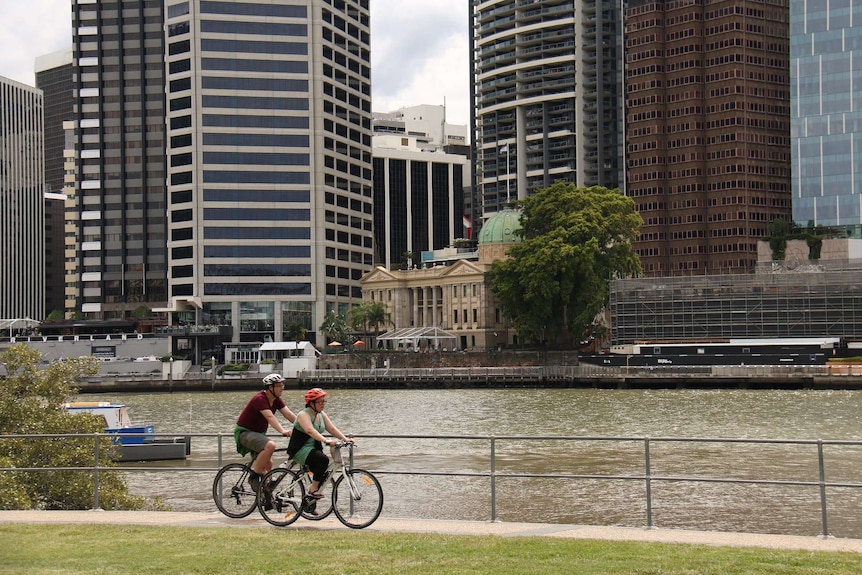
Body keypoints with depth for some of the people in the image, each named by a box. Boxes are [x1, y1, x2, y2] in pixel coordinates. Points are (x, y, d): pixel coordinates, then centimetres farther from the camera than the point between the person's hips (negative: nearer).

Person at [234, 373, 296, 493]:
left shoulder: (276, 400, 2)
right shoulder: (260, 399, -24)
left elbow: (289, 414, -7)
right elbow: (270, 417, -37)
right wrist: (283, 431, -50)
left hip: (259, 433, 9)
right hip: (245, 432, -9)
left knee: (268, 464, 7)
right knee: (270, 445, -32)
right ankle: (254, 476, -19)